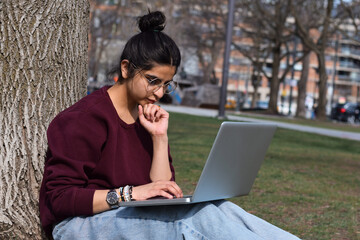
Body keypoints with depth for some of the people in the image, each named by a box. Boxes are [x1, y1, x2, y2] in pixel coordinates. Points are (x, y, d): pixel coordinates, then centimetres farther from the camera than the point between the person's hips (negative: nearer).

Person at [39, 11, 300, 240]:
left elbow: (161, 193, 7)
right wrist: (129, 193, -24)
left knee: (213, 208, -23)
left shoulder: (149, 118, 11)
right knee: (199, 215, -30)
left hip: (136, 219, 6)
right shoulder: (85, 118, -10)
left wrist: (159, 138, -5)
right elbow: (59, 198, -14)